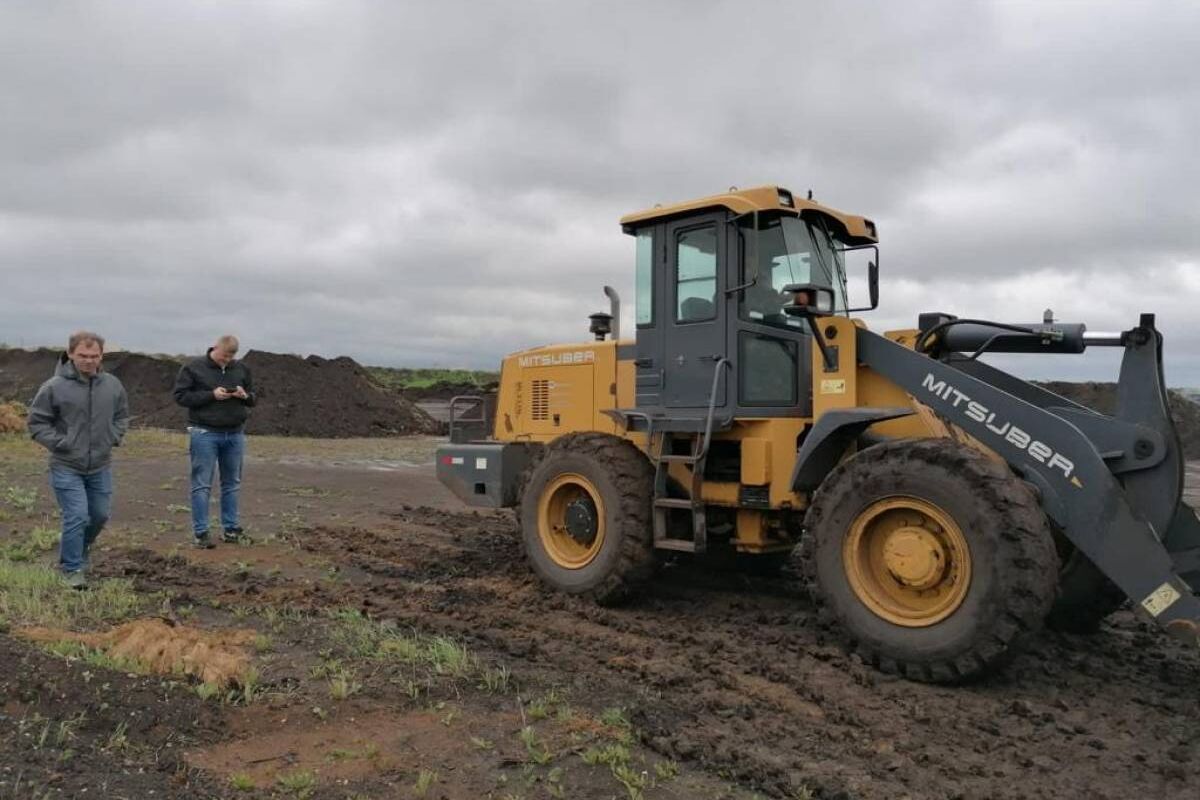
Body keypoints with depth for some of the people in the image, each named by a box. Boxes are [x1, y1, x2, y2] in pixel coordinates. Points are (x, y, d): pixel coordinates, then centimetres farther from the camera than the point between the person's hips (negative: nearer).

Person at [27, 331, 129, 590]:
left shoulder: (113, 385, -1)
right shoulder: (54, 387, -13)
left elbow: (122, 415, 15)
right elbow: (36, 422, -4)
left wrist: (114, 438, 1)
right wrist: (59, 443, -12)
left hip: (101, 466, 5)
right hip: (66, 467, -4)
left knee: (100, 515, 16)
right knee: (76, 517, -8)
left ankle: (81, 549, 44)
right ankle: (72, 568, 9)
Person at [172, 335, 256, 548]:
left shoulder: (241, 369, 10)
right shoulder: (193, 367, -3)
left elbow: (253, 398, 17)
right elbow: (181, 395, -6)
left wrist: (245, 396, -8)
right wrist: (211, 395, -17)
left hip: (235, 434, 4)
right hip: (205, 433, -4)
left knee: (232, 483, 10)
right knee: (202, 485, -2)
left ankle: (231, 528, 19)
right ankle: (201, 532, 3)